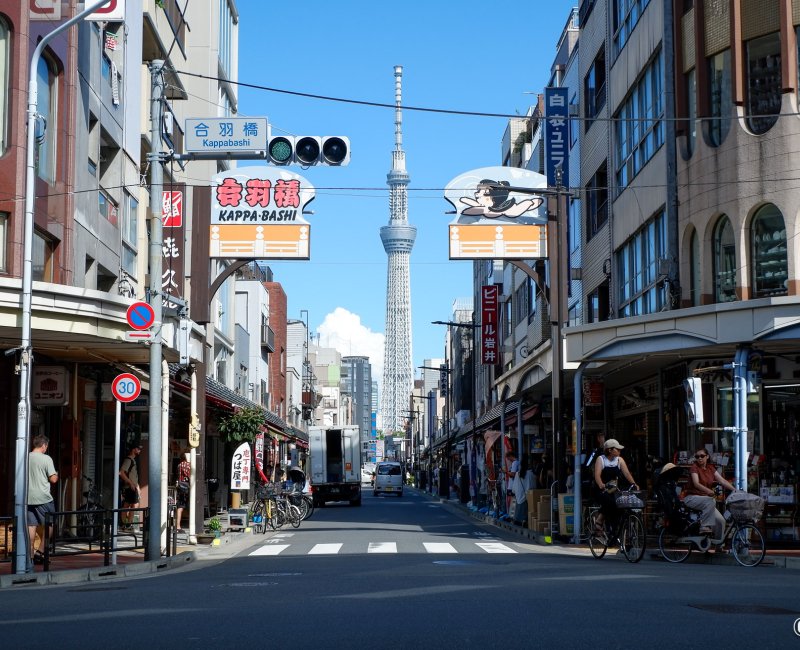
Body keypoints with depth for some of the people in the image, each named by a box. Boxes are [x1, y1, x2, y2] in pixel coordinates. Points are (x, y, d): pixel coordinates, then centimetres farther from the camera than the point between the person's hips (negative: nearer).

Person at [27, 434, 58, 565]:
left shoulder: (26, 458, 5)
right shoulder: (46, 459, -9)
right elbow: (53, 479, -10)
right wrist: (56, 475, 11)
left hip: (28, 498, 5)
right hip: (43, 498, -5)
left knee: (31, 526, 6)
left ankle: (31, 554, 6)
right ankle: (40, 552, 2)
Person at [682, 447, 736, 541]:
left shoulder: (710, 468, 9)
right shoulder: (694, 467, -8)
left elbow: (722, 480, -1)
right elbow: (696, 483, -24)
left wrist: (734, 489, -18)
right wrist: (708, 491, -43)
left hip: (705, 499, 6)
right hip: (691, 497, -6)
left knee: (720, 520, -12)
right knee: (710, 501, -37)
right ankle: (705, 526, -30)